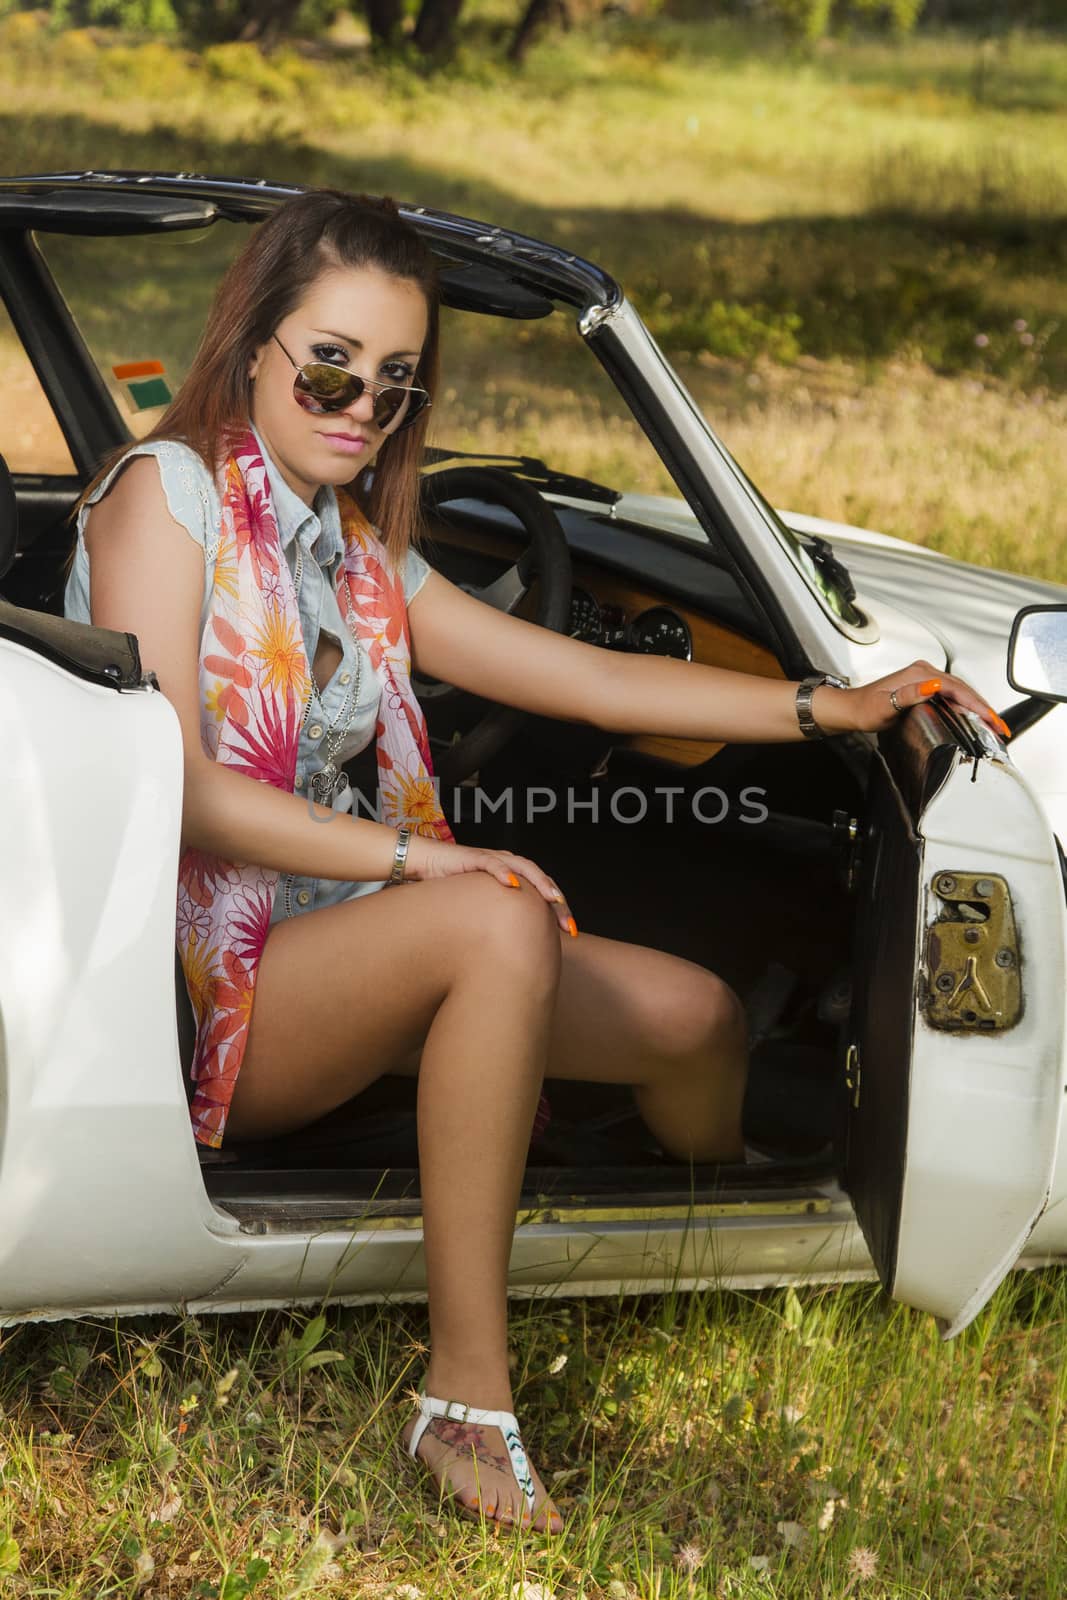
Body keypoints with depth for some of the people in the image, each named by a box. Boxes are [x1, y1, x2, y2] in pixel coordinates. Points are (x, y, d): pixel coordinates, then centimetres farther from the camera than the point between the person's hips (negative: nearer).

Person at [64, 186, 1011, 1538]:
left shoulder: (362, 554, 16)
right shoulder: (167, 491, -7)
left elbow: (595, 680, 13)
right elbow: (162, 783, -18)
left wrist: (834, 706, 5)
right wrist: (415, 855, -24)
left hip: (328, 950, 8)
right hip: (188, 984, -7)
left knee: (690, 1012, -4)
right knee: (497, 921, -34)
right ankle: (468, 1398, -33)